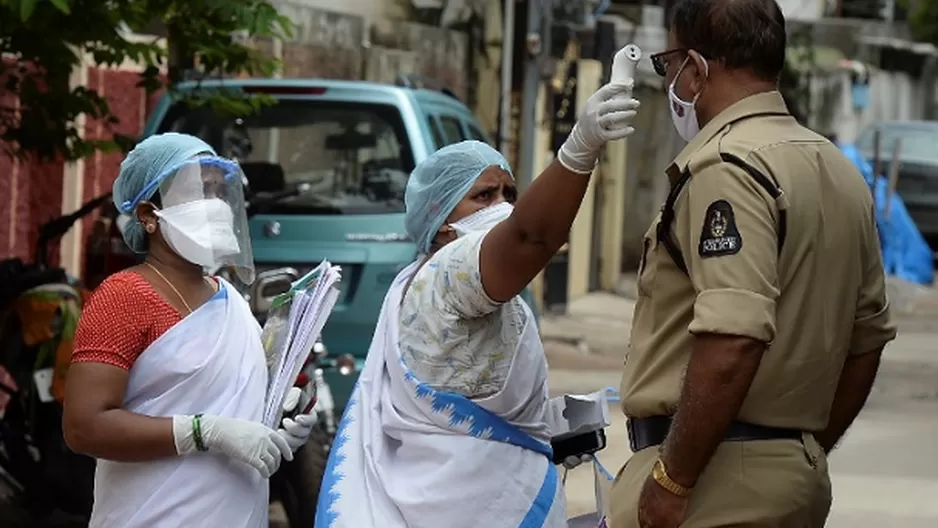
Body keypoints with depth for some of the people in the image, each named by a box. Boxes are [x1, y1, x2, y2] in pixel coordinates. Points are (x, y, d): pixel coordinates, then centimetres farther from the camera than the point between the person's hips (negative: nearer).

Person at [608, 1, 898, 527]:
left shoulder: (726, 167, -14)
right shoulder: (842, 172, 14)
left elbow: (733, 342, -25)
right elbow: (867, 340, 19)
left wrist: (671, 480, -19)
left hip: (721, 481, -9)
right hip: (798, 479, 9)